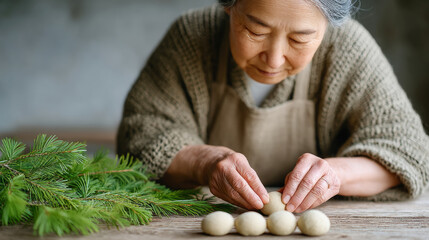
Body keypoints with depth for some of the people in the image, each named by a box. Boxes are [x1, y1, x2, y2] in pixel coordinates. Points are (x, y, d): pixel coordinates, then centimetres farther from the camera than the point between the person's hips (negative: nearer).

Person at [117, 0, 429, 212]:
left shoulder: (350, 49, -9)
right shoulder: (192, 37, -8)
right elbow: (141, 132, -8)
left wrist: (335, 170, -26)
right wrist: (204, 162, -26)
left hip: (307, 226, 0)